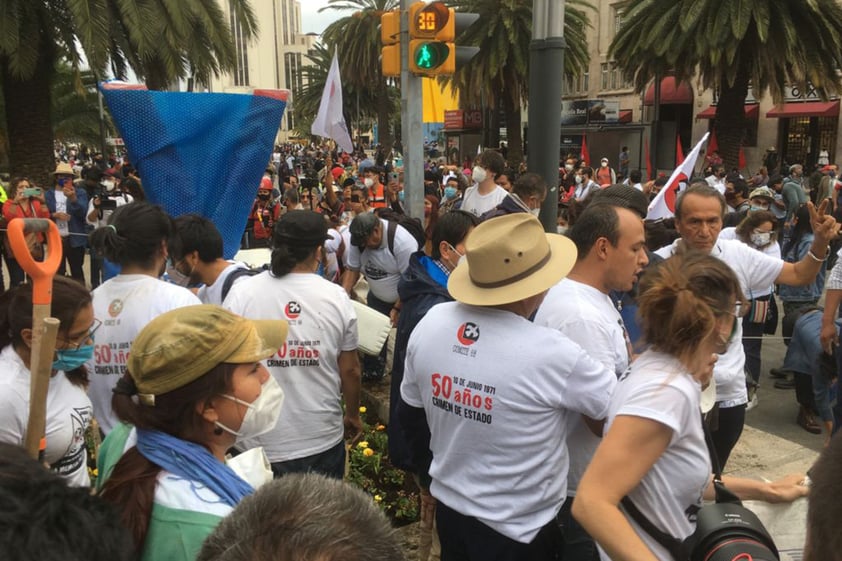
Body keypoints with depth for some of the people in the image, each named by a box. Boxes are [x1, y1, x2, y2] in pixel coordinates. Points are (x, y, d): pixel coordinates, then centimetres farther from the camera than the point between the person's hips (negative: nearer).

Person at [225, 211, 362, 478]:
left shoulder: (241, 294, -10)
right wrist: (353, 415, 17)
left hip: (261, 443, 0)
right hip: (323, 442, 1)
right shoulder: (336, 297, -8)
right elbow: (350, 370, -1)